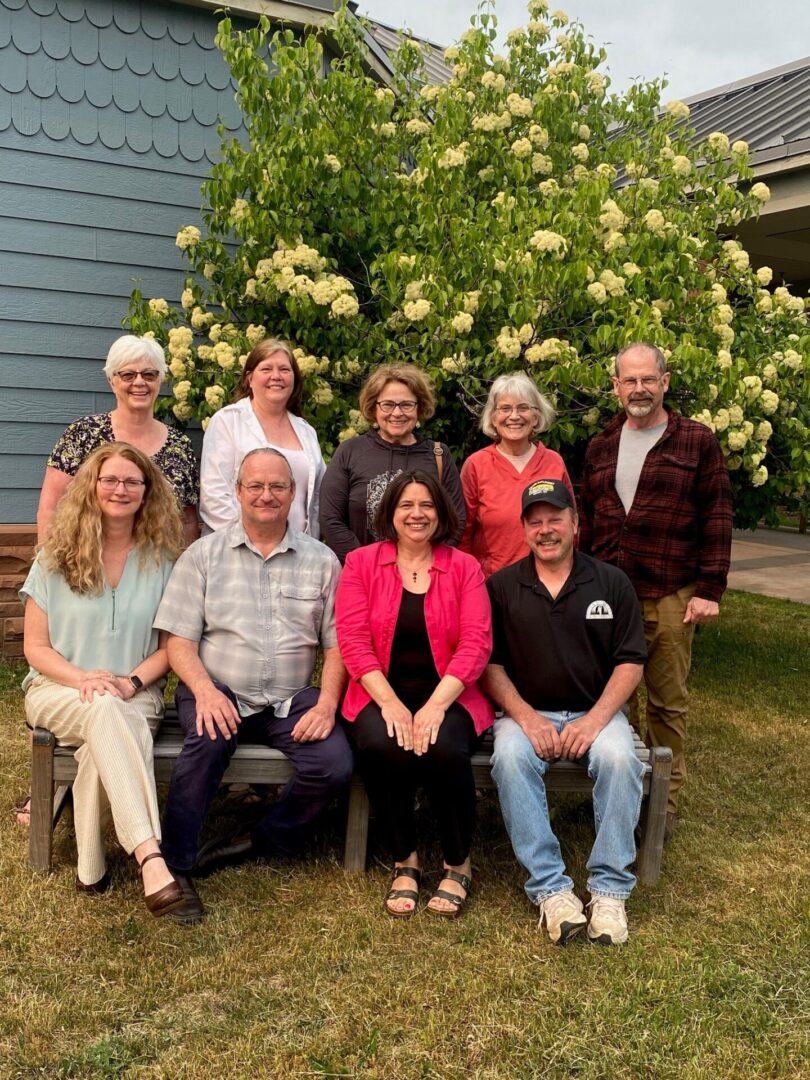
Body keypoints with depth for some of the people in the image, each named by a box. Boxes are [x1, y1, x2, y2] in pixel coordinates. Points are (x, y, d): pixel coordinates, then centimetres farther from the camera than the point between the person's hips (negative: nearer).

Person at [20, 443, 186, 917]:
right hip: (58, 689, 0)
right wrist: (84, 678, -16)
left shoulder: (162, 560, 4)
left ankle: (91, 867, -25)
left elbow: (170, 646, 4)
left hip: (136, 696, 1)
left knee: (102, 744, -37)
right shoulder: (56, 558, 4)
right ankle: (151, 858, -50)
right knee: (104, 712, -37)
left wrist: (132, 681, -15)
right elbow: (35, 647, 3)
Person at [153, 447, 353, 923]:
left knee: (336, 766, -22)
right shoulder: (204, 554, 6)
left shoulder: (321, 561, 8)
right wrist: (205, 690, -17)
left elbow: (336, 643, 6)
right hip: (219, 693, -1)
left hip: (291, 700, 2)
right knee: (208, 741, -33)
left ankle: (264, 841, 3)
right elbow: (180, 640, 0)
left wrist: (327, 703, -10)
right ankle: (175, 865, -18)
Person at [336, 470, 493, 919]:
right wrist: (390, 703, -17)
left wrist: (436, 705, -19)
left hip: (448, 697, 0)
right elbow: (353, 641, -4)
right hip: (380, 695, 0)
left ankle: (458, 864, -3)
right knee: (380, 746, -32)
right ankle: (404, 861, -6)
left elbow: (476, 642, -5)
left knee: (445, 749, -31)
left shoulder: (464, 568, 7)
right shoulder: (361, 563, 7)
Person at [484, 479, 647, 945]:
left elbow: (631, 662, 1)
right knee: (511, 758, -32)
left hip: (596, 712, 0)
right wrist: (527, 717, -13)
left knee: (620, 758, -32)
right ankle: (550, 888, -24)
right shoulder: (502, 586, 4)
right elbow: (490, 663, 2)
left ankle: (610, 889, -18)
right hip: (527, 713, 0)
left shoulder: (612, 583, 5)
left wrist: (594, 720, -13)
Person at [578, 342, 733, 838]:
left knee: (668, 700, 6)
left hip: (670, 598, -3)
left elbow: (717, 521, -3)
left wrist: (710, 589, -9)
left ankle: (666, 798, 20)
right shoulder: (601, 447, 12)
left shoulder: (698, 442, -1)